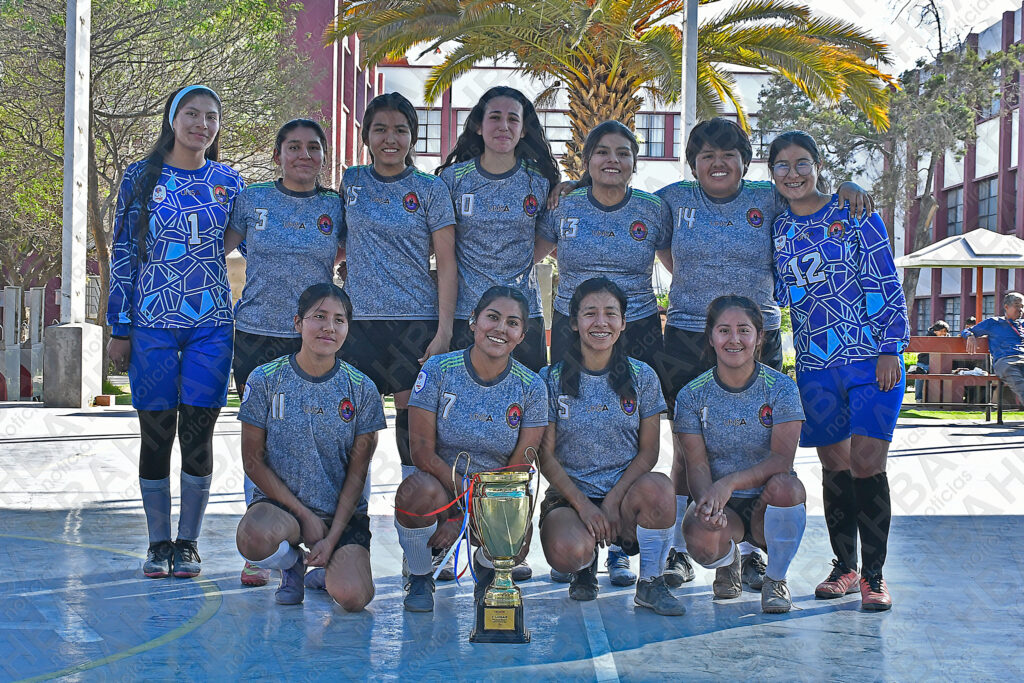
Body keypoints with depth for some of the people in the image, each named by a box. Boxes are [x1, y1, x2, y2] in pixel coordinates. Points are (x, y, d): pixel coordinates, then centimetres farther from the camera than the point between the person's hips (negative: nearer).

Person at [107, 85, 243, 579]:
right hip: (152, 324, -1)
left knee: (198, 435, 1)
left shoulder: (228, 181, 8)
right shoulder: (140, 178, 4)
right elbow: (123, 254, 4)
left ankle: (188, 543, 13)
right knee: (156, 434, 2)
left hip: (212, 327, 1)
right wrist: (120, 329, 0)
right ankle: (158, 544, 14)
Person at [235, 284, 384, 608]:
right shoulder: (264, 380, -5)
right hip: (279, 502, 0)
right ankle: (292, 564, 3)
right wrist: (303, 514, -11)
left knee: (353, 597, -24)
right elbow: (253, 460, -4)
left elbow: (357, 472, -2)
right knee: (254, 537, -36)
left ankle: (330, 568, 16)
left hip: (342, 511, 1)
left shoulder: (362, 390, -3)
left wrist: (332, 537, -12)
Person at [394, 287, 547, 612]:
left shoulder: (531, 387, -3)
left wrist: (464, 518, -14)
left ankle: (486, 567, 11)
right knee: (419, 489, -36)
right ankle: (420, 576, -4)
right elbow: (422, 450, -11)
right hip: (441, 487, -1)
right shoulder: (438, 370, -7)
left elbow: (519, 468, -5)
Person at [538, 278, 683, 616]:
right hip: (569, 495, -1)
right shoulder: (552, 379, -1)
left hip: (625, 491, 1)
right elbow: (546, 455, -2)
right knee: (566, 552, -33)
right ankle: (586, 564, 9)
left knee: (658, 488, -34)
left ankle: (651, 582, -9)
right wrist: (583, 505, -15)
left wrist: (613, 500, -13)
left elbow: (648, 451, 1)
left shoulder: (642, 377, 3)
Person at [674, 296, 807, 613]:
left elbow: (782, 459, -16)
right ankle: (728, 561, 9)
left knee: (784, 486, -35)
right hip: (720, 505, 0)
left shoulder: (781, 388, -6)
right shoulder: (692, 395, -2)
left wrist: (729, 483, -32)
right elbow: (696, 465, -9)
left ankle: (776, 578, -7)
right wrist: (707, 503, -32)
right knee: (701, 538, -33)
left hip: (766, 504, 0)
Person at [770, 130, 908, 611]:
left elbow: (885, 284, -5)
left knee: (866, 464, -10)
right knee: (834, 467, 8)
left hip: (871, 359, -4)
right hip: (815, 367, 4)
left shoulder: (854, 214, -2)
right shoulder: (774, 229, 9)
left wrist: (889, 350, -9)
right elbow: (772, 294, 16)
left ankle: (873, 575, 0)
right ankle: (844, 567, 21)